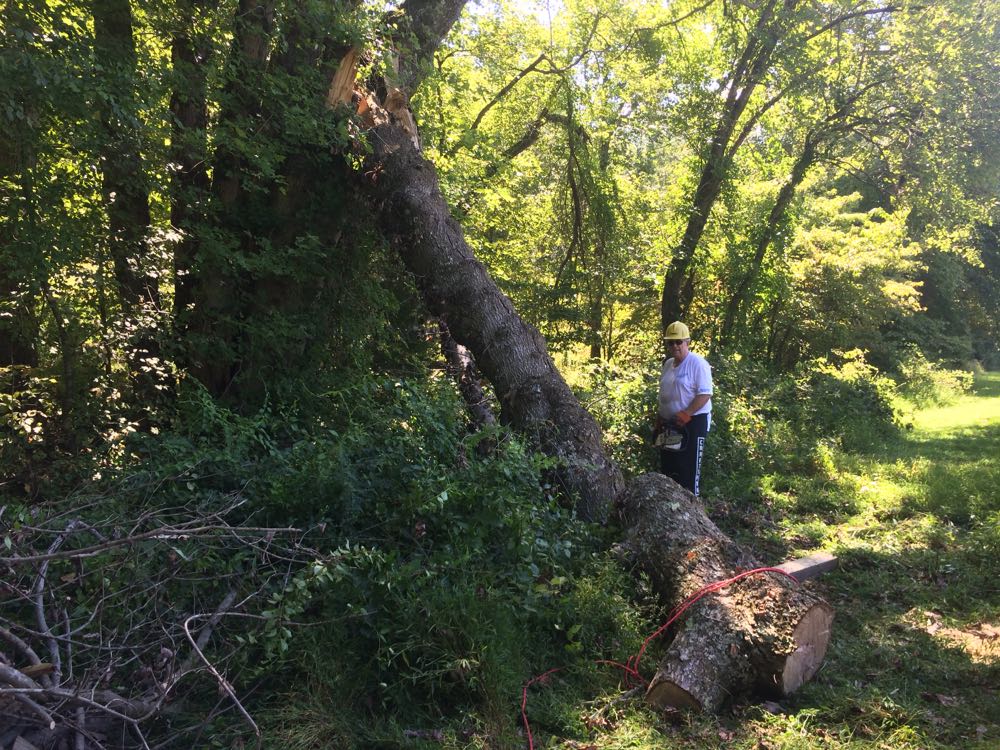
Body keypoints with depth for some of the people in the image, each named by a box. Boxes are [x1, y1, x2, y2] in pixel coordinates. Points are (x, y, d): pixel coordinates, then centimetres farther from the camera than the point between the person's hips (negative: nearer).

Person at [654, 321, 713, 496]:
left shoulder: (697, 363, -13)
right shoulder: (668, 364, 12)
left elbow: (705, 394, -19)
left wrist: (685, 415, -24)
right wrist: (659, 421, 16)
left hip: (693, 423, -8)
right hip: (670, 425, 8)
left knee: (689, 469, -5)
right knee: (668, 468, 13)